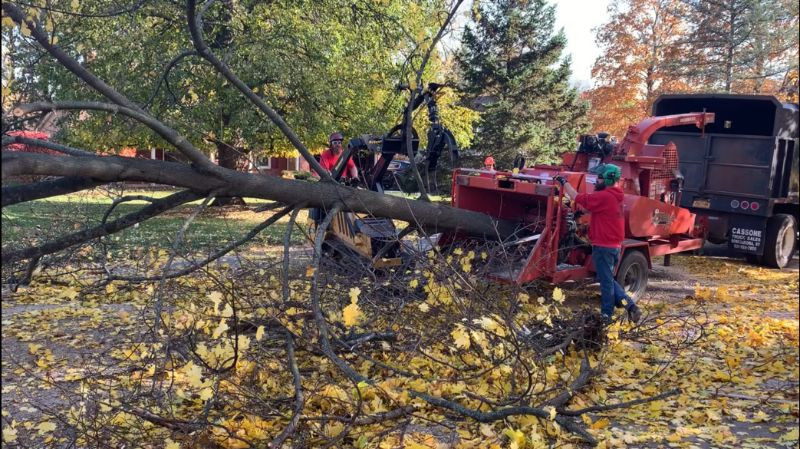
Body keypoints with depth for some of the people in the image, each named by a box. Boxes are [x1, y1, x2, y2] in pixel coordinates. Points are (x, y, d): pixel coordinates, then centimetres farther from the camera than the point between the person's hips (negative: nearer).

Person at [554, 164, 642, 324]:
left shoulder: (604, 197, -18)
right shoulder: (615, 196, 12)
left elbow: (578, 198, -13)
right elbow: (590, 200, 17)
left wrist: (564, 182, -2)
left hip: (603, 246, -9)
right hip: (614, 245, 9)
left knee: (606, 281, 2)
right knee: (607, 279, 20)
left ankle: (607, 315, 13)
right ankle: (630, 305, 12)